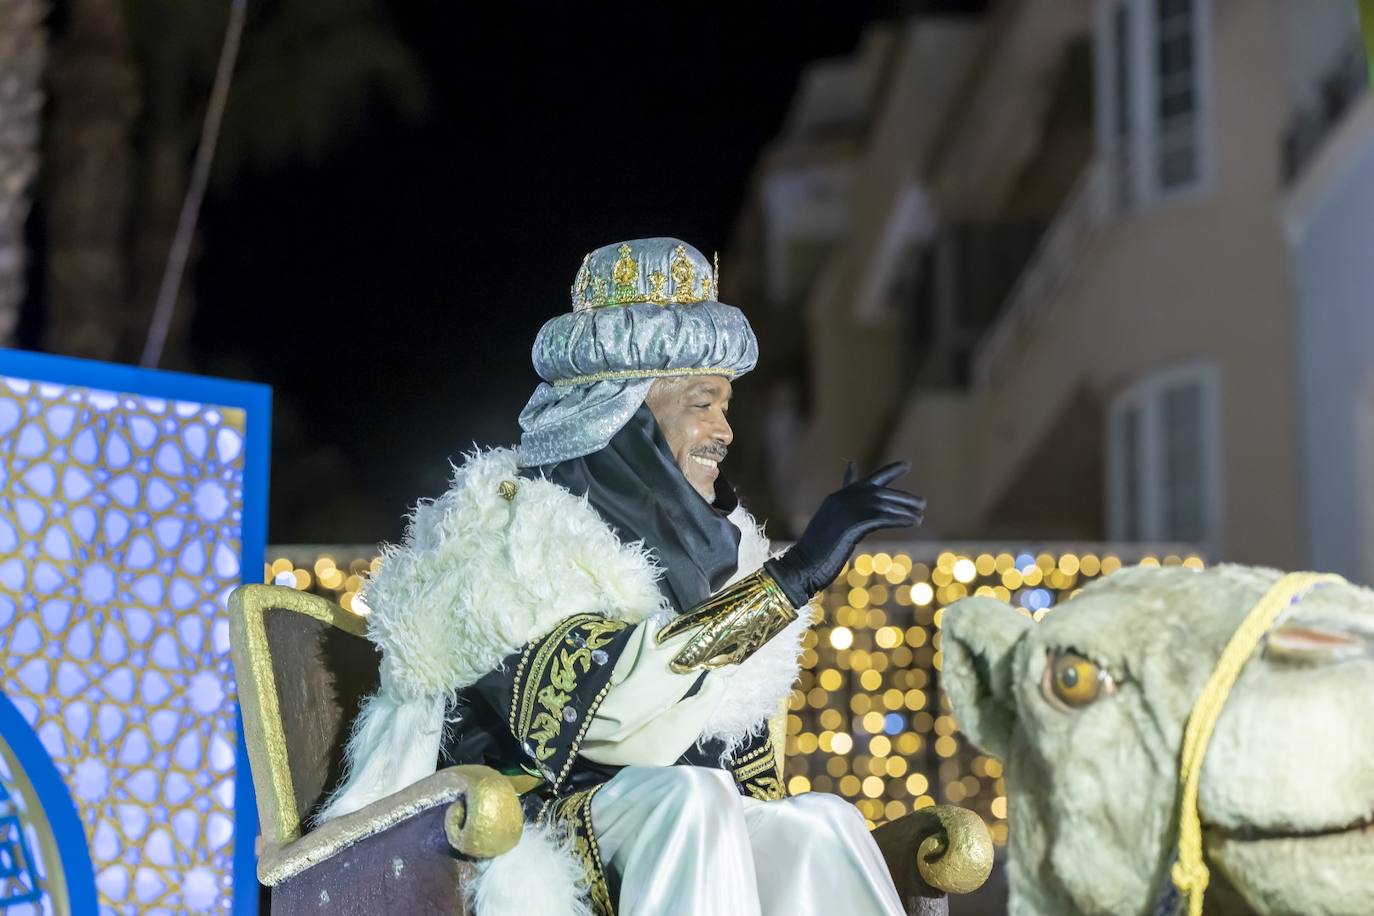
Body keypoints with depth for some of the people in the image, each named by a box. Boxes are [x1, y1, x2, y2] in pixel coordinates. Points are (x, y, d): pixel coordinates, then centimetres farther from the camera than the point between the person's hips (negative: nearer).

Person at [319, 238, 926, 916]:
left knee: (819, 823, -23)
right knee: (689, 798, -32)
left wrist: (775, 849, -4)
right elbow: (597, 689, -27)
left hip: (684, 846, 6)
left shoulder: (705, 545, 11)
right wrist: (795, 576, -25)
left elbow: (746, 756, 16)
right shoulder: (507, 531, -9)